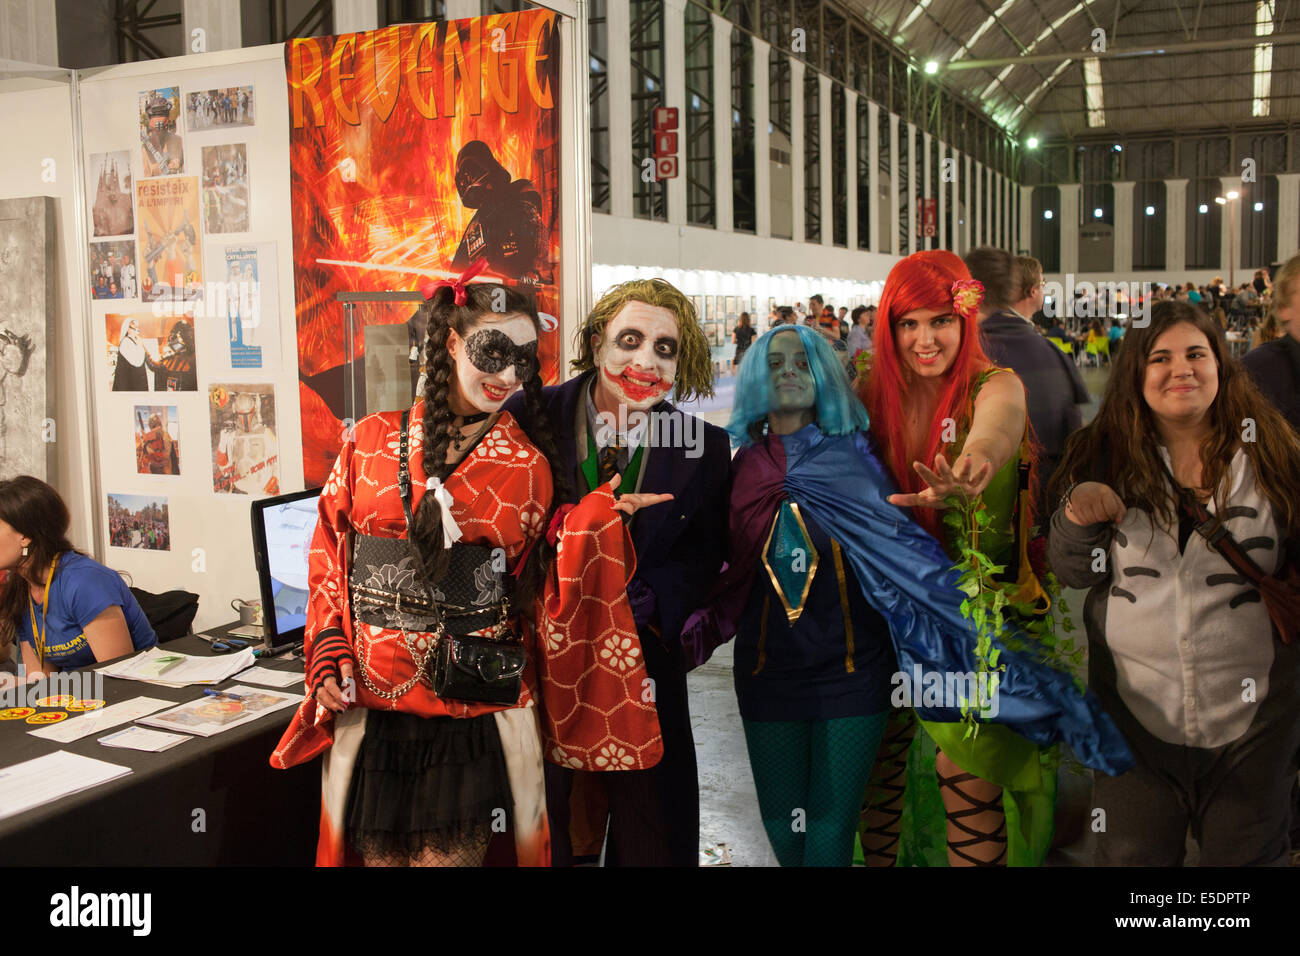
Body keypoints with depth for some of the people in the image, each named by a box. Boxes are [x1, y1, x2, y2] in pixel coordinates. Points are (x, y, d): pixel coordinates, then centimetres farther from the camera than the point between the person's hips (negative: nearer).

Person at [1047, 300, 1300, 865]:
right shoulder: (1106, 456, -1)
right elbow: (1071, 573, 0)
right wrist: (1077, 516, -18)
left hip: (1251, 717, 0)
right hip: (1133, 709, 1)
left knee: (1247, 856, 16)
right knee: (1131, 856, 13)